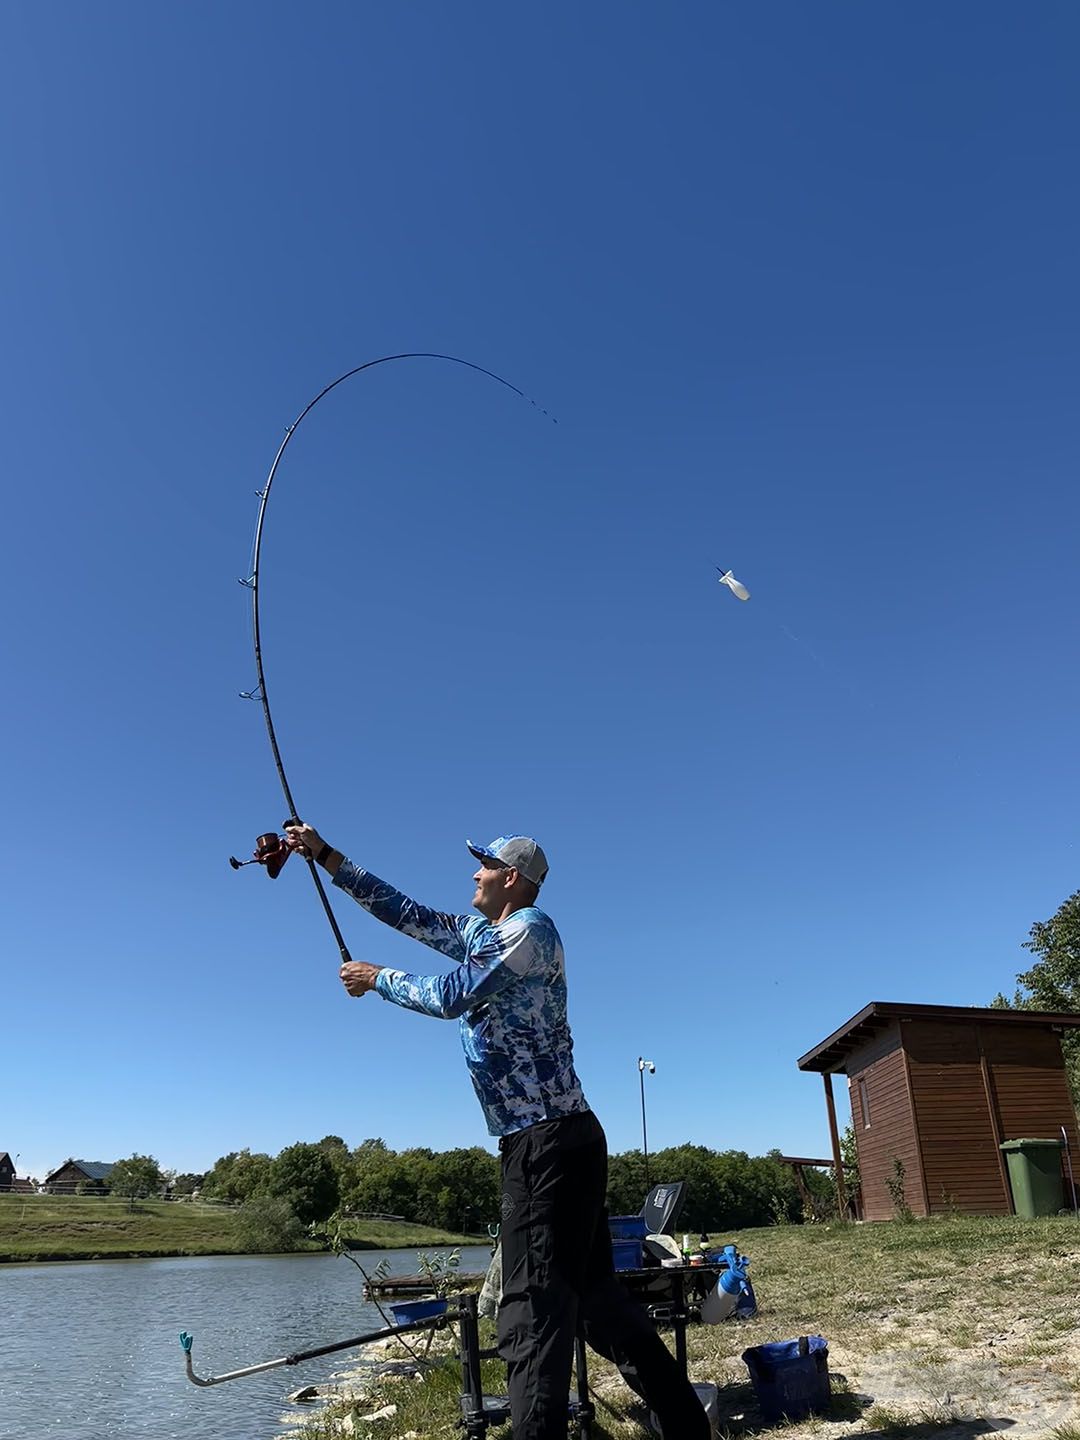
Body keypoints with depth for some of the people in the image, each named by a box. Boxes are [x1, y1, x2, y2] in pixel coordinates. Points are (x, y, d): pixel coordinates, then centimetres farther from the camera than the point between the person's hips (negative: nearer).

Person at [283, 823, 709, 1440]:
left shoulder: (531, 928, -9)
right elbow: (405, 912, 19)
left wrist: (376, 978, 3)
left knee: (535, 1308, -8)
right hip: (542, 1143, 9)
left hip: (551, 1140, -9)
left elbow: (449, 995, -13)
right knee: (593, 1290, 15)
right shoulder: (480, 932, 17)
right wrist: (323, 853, 18)